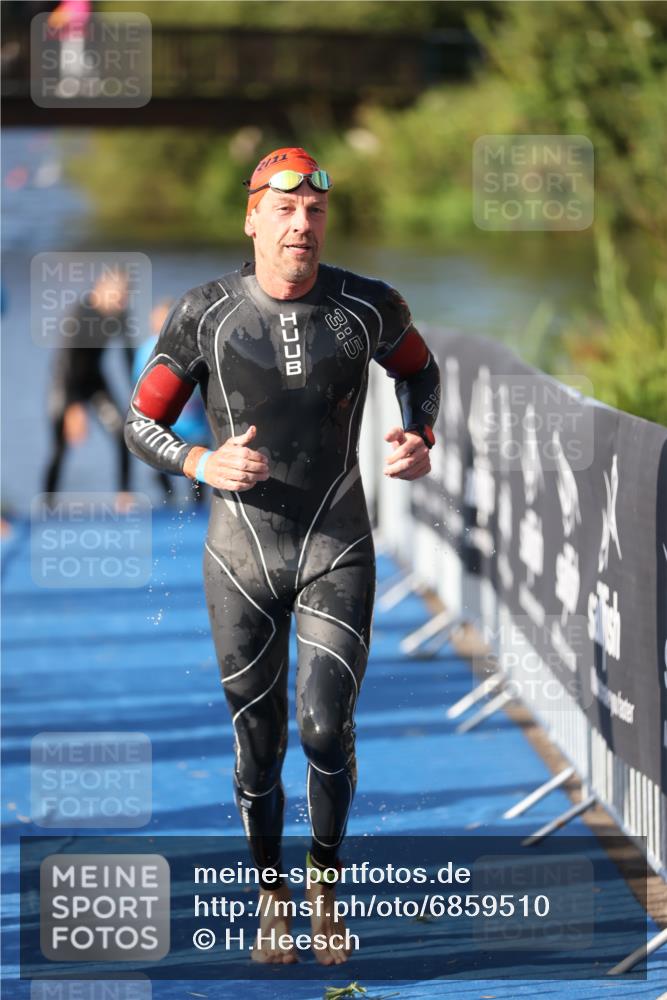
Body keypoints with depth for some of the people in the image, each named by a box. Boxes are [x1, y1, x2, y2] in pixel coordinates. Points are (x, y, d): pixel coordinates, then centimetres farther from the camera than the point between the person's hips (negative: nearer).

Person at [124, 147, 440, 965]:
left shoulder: (367, 308, -6)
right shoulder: (204, 314, -8)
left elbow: (419, 369, 17)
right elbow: (141, 425, -1)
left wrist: (420, 443, -2)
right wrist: (202, 465, -21)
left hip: (338, 549, 0)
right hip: (241, 553, 0)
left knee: (326, 728, -12)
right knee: (257, 742, 6)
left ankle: (325, 874, 15)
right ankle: (271, 892, 27)